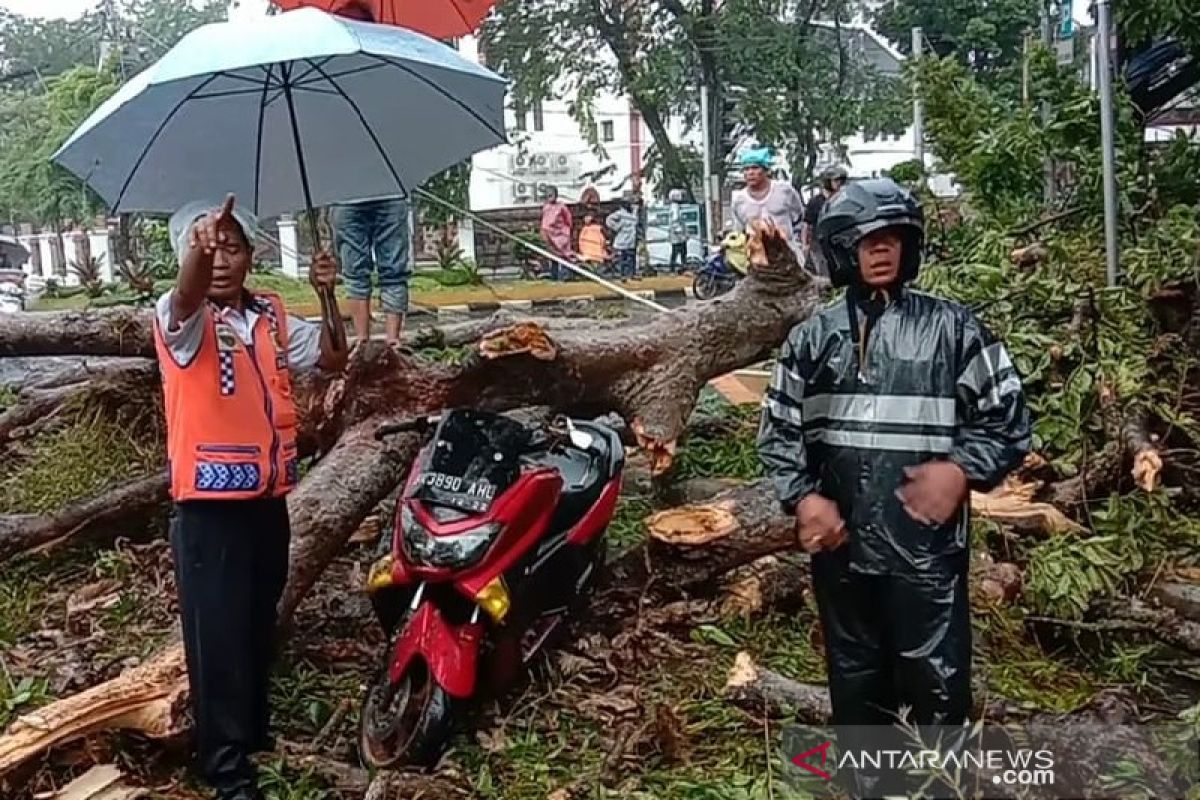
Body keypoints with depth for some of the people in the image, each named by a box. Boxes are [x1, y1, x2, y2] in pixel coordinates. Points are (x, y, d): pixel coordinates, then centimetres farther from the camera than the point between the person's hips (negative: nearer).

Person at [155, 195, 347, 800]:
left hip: (266, 496, 6)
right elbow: (187, 297, -35)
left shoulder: (272, 314, 8)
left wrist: (326, 296, -9)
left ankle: (256, 728, 39)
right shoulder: (181, 319, -12)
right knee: (218, 636, -1)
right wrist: (199, 245, -57)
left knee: (260, 624, 20)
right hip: (209, 504, -6)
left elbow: (332, 357, 7)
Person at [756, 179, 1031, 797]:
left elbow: (1010, 421, 1)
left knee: (938, 690, 3)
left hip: (927, 545, -3)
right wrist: (803, 498, -6)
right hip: (840, 545, 3)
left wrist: (959, 470, -16)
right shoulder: (812, 337, 7)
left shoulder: (953, 327, 1)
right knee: (856, 684, 18)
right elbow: (777, 428, 9)